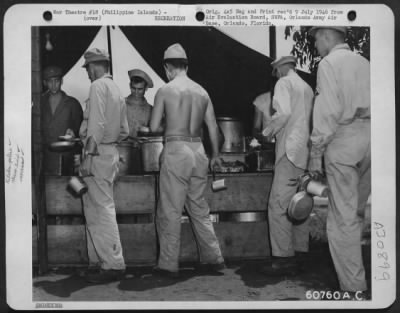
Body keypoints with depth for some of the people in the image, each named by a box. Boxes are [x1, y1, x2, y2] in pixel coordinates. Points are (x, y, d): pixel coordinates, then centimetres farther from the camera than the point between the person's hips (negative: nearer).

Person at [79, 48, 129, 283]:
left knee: (102, 209, -7)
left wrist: (89, 154, -19)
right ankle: (98, 261, 20)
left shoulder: (98, 86, -9)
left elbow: (96, 123, -19)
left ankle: (113, 265, -5)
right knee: (93, 209, 15)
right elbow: (124, 131, 19)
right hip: (111, 152, 9)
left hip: (98, 154, -9)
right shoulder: (117, 90, 18)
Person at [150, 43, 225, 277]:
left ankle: (169, 264, 7)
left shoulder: (165, 91, -4)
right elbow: (213, 126, 11)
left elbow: (154, 127, -1)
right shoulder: (202, 91, 8)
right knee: (200, 208, 15)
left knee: (171, 211, 2)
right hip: (198, 151, 5)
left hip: (175, 151, -5)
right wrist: (216, 155, 23)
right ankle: (213, 258, 18)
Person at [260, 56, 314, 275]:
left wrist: (267, 132, -3)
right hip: (306, 151, 8)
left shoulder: (284, 83, -1)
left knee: (278, 204, -10)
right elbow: (310, 120, 17)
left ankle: (284, 258, -13)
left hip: (291, 151, -8)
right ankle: (300, 251, 15)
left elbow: (284, 113, -17)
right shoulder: (307, 87, 20)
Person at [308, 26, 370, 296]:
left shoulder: (329, 63, -3)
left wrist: (316, 153, -10)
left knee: (343, 217, -3)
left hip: (343, 138, -7)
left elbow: (328, 111, -12)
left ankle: (353, 286, -2)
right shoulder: (364, 62, 17)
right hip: (370, 135, 7)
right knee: (356, 211, 16)